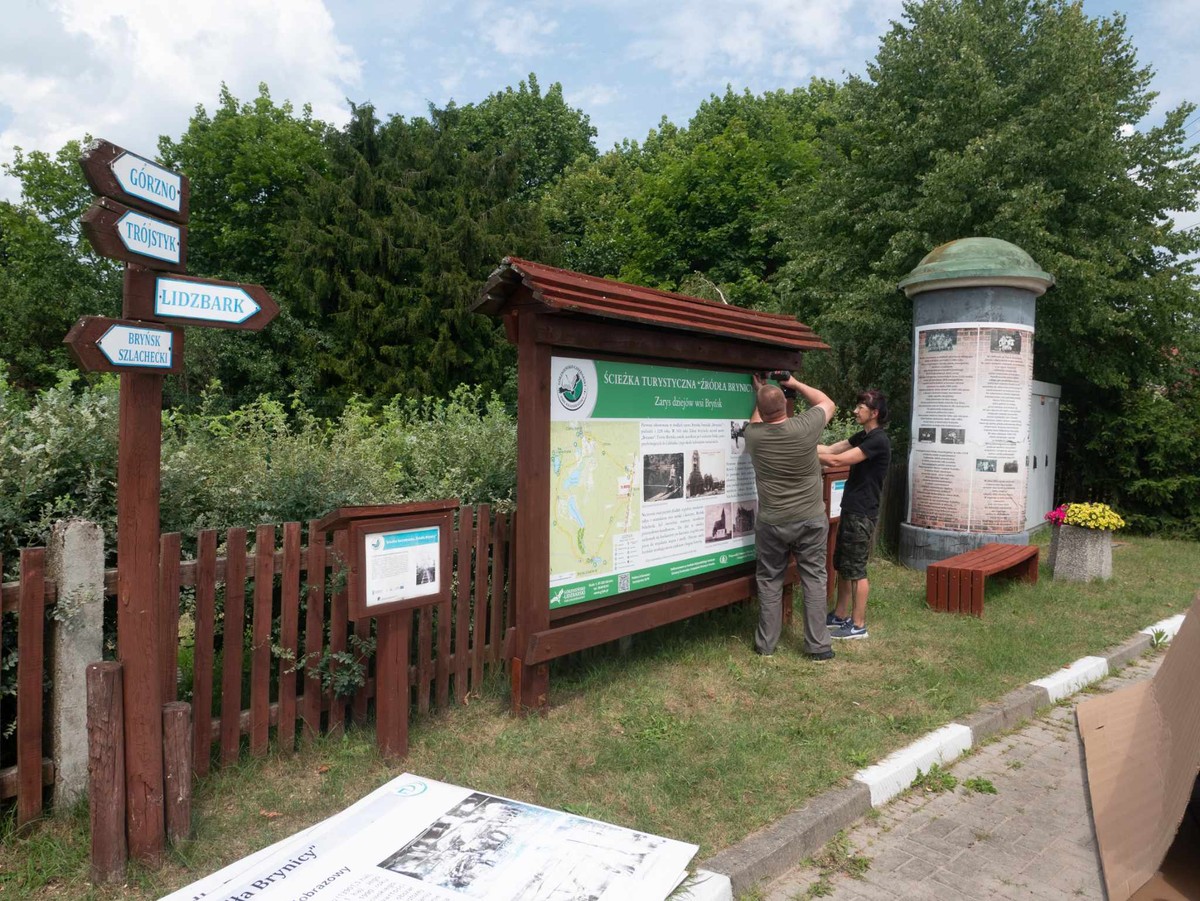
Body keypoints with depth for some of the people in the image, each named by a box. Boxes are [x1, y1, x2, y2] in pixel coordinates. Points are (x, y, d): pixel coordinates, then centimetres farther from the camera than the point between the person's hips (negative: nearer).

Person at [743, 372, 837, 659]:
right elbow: (827, 402, 9)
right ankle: (818, 645, 14)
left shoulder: (753, 435, -10)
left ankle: (766, 644, 20)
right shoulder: (805, 427, -12)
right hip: (811, 520, 0)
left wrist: (759, 395, 23)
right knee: (813, 579, 9)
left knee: (769, 581, 13)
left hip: (771, 524, 0)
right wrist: (795, 383, 10)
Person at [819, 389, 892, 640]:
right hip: (851, 509, 9)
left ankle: (858, 625, 7)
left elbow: (837, 460, -22)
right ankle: (840, 616, 26)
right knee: (842, 565, 15)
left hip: (862, 513, -9)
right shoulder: (862, 437, 13)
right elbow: (830, 449, 10)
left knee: (856, 568, -2)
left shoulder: (878, 440, -17)